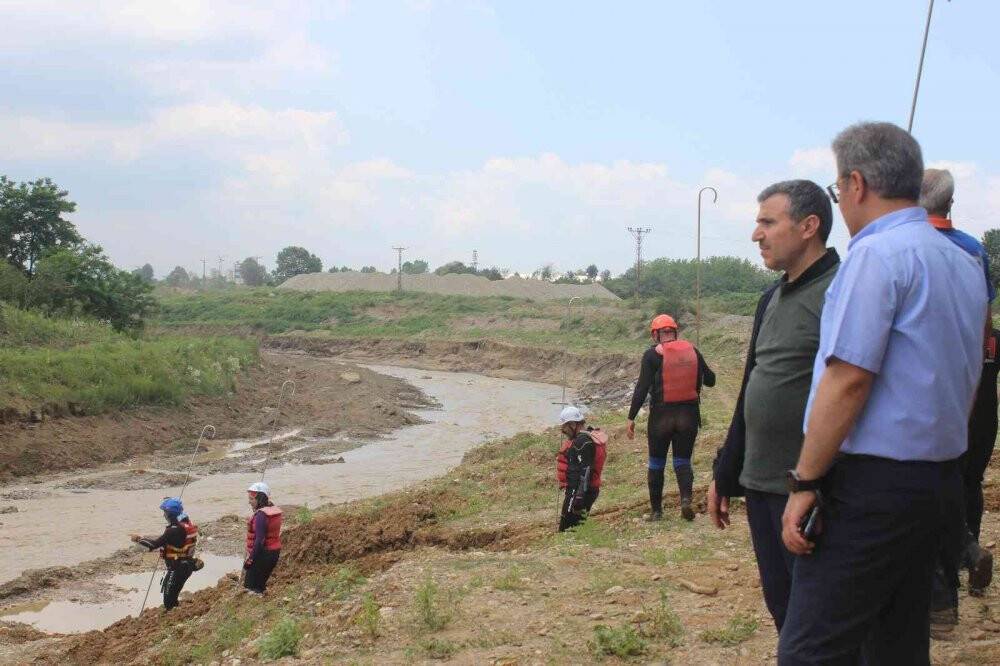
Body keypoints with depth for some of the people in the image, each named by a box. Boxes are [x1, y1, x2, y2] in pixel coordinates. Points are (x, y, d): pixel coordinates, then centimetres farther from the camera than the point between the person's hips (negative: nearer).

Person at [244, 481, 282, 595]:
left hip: (262, 554, -9)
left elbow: (260, 540, -25)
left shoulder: (261, 515, -20)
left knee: (250, 586, -1)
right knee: (260, 584, 19)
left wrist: (251, 557, -18)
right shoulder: (275, 511, 8)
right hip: (274, 552, 9)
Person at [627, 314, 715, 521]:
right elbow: (710, 380, 11)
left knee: (656, 464, 12)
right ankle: (686, 498, -17)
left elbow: (641, 389, -10)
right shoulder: (692, 351, 4)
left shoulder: (652, 354, -6)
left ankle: (656, 510, 16)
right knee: (683, 461, 10)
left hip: (661, 416, -2)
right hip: (689, 415, 2)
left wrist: (631, 418, -6)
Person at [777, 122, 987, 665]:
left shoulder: (876, 254, -14)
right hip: (940, 479, 9)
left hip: (874, 483, -9)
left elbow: (848, 379, -19)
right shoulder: (964, 264, 15)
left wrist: (804, 483, -15)